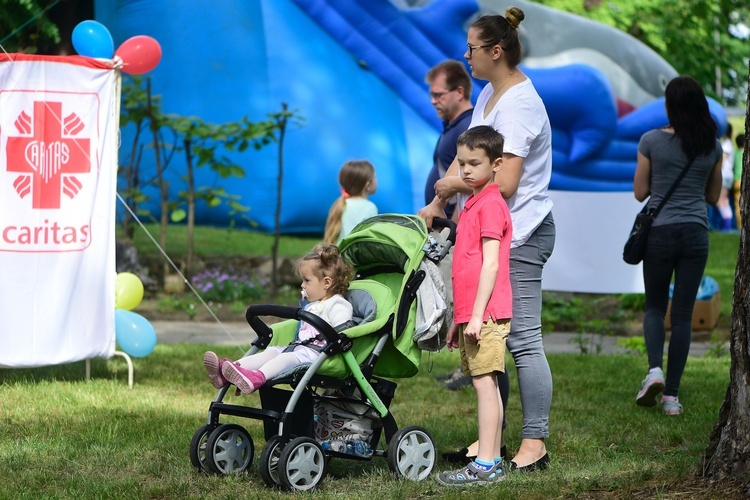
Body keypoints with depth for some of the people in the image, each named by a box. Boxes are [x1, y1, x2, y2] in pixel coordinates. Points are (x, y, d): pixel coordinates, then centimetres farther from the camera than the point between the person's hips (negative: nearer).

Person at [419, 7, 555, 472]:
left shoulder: (518, 104, -18)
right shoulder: (490, 94, 13)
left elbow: (503, 183, -23)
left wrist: (455, 183, -8)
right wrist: (437, 204, 10)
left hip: (520, 236, -10)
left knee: (523, 338, -8)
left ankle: (535, 444, -3)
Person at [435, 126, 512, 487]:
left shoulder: (490, 204, -10)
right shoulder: (472, 204, 19)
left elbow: (491, 264, -16)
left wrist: (477, 314, -20)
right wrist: (459, 318, 23)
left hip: (486, 313, -10)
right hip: (471, 314, 10)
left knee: (484, 383, -10)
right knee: (487, 385, 10)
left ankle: (484, 466, -10)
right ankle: (493, 461, 13)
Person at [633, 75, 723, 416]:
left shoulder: (652, 141, -6)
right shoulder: (712, 147, 2)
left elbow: (640, 192, 0)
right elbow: (714, 196, 12)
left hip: (660, 231, -1)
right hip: (696, 232, 2)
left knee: (655, 306, 15)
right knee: (683, 313, 5)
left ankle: (654, 368, -10)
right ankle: (671, 395, 3)